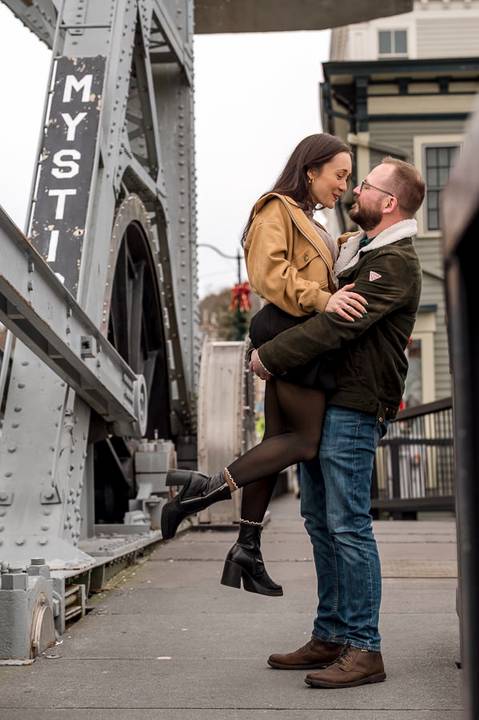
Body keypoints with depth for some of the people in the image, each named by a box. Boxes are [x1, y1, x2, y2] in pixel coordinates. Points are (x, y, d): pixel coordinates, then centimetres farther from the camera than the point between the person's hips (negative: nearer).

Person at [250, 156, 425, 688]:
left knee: (348, 525, -9)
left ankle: (363, 649, -3)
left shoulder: (396, 263, -10)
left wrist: (271, 357, -16)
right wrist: (270, 345, 14)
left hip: (353, 408, -9)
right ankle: (330, 637, 18)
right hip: (321, 402, 9)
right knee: (320, 521, 10)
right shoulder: (355, 250, 20)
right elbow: (321, 307, 30)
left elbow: (338, 324, -20)